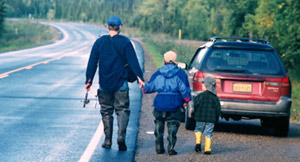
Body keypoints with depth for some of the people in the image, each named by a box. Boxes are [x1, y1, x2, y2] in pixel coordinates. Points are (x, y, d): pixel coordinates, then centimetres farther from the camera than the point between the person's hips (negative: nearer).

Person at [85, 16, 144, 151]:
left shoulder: (99, 42, 4)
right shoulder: (125, 42, -3)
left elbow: (92, 63, 6)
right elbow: (133, 62, -6)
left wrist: (89, 80, 11)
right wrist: (139, 77, -4)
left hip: (104, 84, 2)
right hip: (121, 83, -2)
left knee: (106, 112, 11)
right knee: (122, 110, 2)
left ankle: (108, 141, 10)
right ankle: (121, 136, -17)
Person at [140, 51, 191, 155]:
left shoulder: (158, 74, 3)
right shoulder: (180, 74, -4)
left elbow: (150, 87, 8)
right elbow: (184, 89, -8)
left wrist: (143, 87, 29)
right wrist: (186, 100, 6)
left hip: (160, 104, 2)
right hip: (175, 105, -2)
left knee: (159, 126, 16)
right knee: (172, 126, 5)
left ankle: (159, 148, 14)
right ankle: (171, 148, -5)